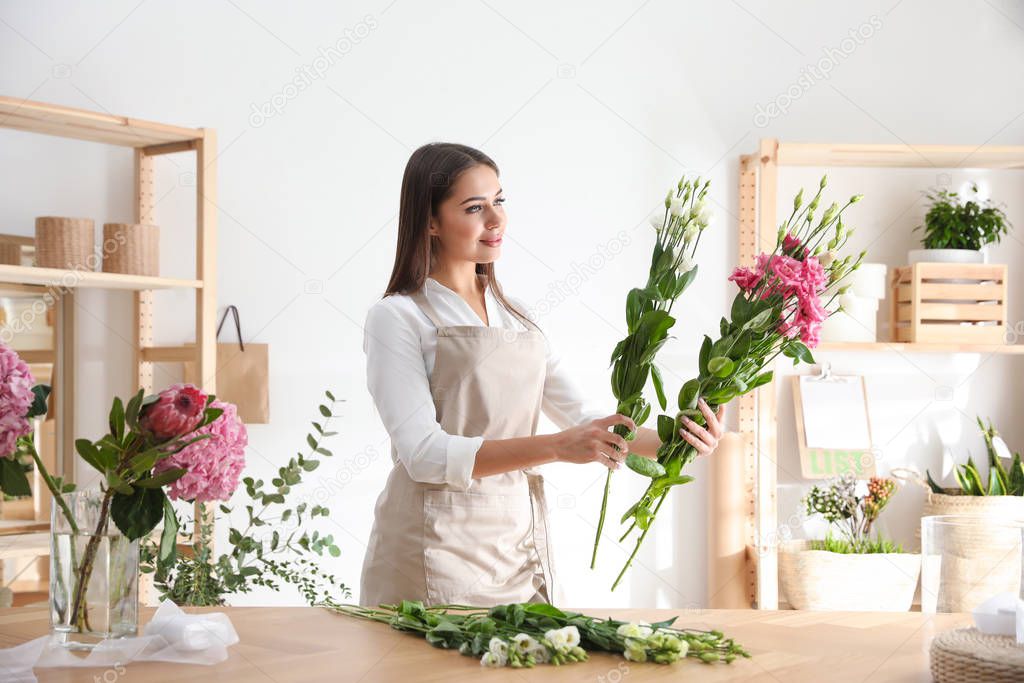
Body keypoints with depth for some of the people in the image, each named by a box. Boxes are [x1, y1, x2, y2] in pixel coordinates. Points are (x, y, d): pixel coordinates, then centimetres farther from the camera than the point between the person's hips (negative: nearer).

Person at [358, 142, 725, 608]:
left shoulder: (516, 316, 12)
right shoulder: (397, 317, -7)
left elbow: (581, 418, 8)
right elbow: (423, 454, -18)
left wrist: (671, 443, -10)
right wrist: (556, 447, -28)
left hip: (521, 548, 5)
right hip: (437, 555, -5)